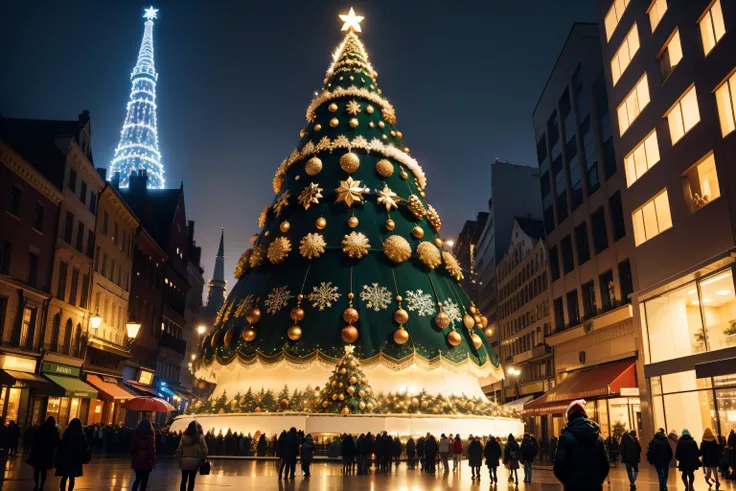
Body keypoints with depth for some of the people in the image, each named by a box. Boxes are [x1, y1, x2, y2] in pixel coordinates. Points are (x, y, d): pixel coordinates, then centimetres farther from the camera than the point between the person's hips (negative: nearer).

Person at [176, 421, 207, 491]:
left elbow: (179, 449, -2)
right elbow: (204, 450, -5)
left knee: (184, 480, 11)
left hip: (184, 461, 1)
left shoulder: (184, 436, -1)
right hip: (195, 461, -1)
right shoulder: (200, 437, -5)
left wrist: (179, 459, 6)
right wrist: (203, 459, 5)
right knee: (191, 480, 7)